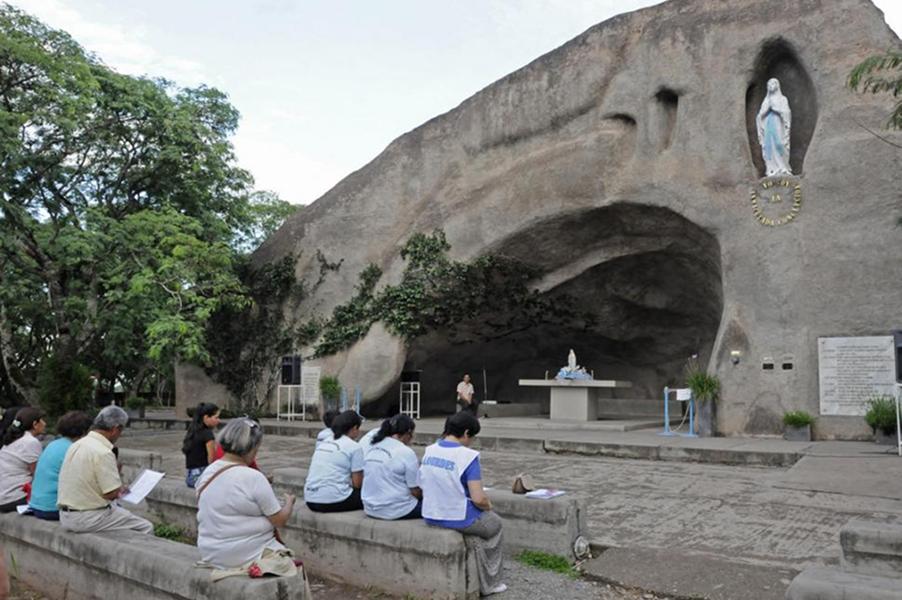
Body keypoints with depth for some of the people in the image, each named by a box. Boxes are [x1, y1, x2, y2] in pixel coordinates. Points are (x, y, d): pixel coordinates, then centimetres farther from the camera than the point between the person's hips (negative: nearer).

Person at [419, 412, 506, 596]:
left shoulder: (429, 451, 0)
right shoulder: (468, 456, -20)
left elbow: (423, 487, 10)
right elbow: (478, 499, -21)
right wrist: (488, 505, 0)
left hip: (430, 517, 6)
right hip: (457, 519, -6)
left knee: (476, 520, 31)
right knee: (495, 524, 24)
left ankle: (483, 582, 34)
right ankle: (490, 583, 36)